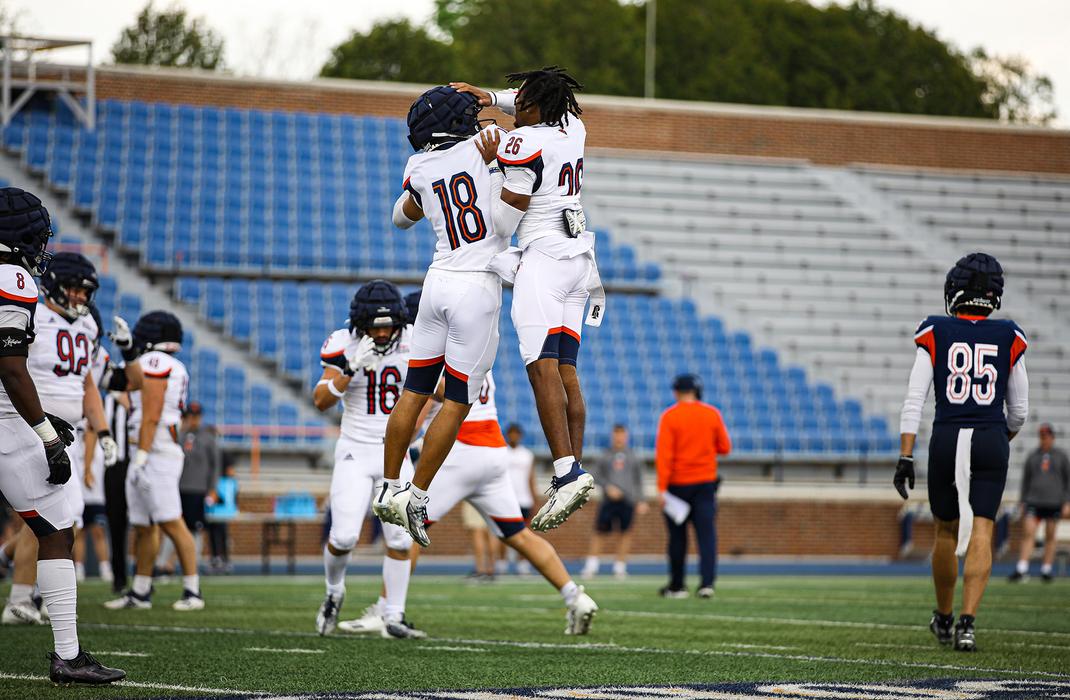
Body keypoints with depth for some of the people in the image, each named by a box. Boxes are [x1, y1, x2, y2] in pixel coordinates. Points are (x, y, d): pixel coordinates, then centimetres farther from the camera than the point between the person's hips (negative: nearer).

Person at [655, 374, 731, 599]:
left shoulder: (669, 416, -7)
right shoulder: (712, 414, 1)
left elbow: (664, 453, -13)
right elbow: (724, 448, 7)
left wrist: (662, 487, -15)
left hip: (678, 483, -1)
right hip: (706, 481, 1)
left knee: (677, 536, 8)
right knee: (707, 533, -3)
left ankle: (677, 585, 15)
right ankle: (707, 582, -17)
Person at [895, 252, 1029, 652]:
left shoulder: (935, 334, 0)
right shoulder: (1009, 339, 3)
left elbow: (914, 400, -5)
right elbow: (1019, 410, 10)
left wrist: (905, 457, -3)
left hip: (947, 439, 0)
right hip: (991, 440, 0)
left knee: (946, 532, 16)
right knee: (980, 536, -2)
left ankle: (944, 619, 30)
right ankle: (968, 622, -17)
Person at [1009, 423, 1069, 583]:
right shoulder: (1032, 456, 10)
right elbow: (1025, 480, 14)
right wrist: (1023, 503, 9)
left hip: (1053, 502, -1)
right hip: (1034, 502, 1)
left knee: (1050, 537, 3)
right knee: (1028, 534, -11)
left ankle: (1046, 570, 11)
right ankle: (1022, 570, -18)